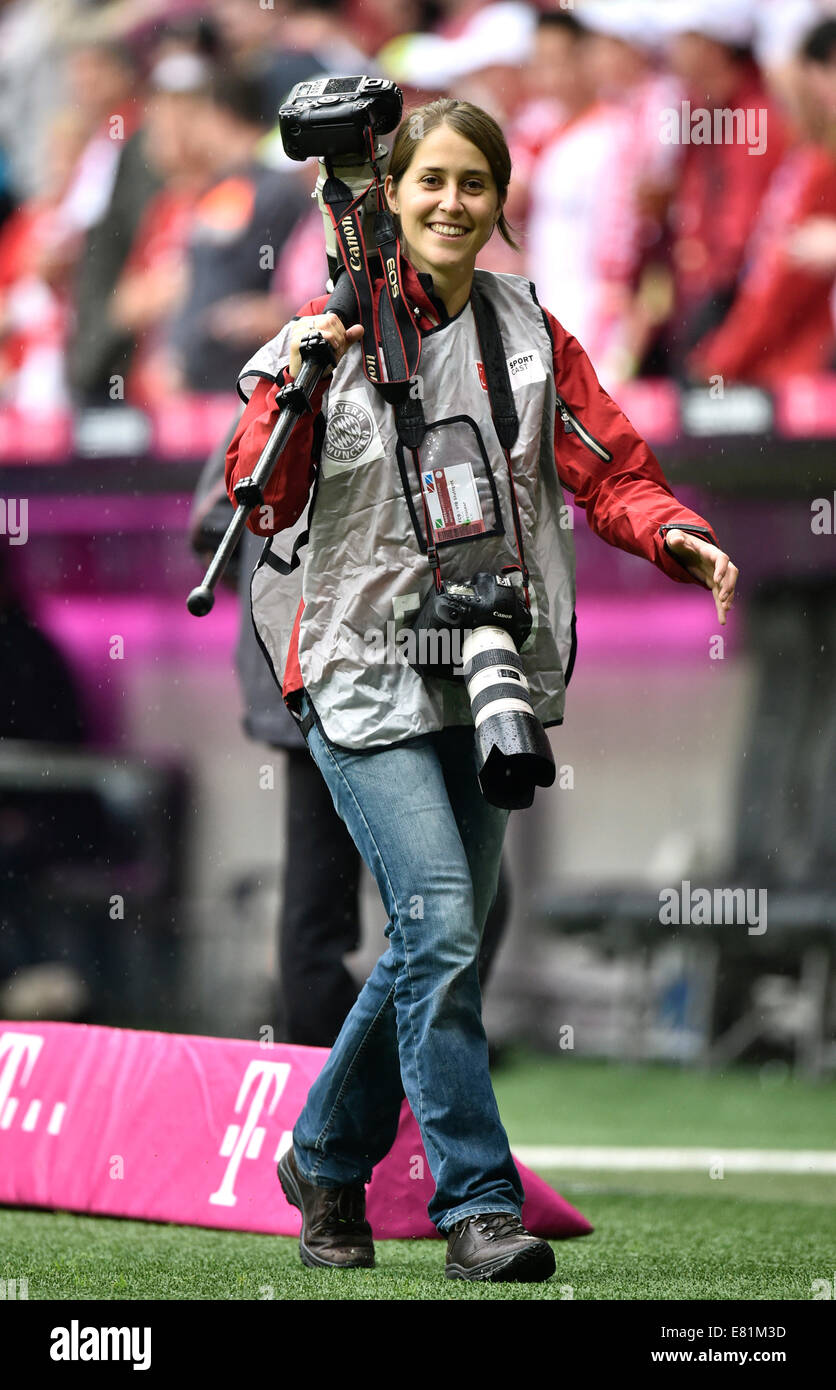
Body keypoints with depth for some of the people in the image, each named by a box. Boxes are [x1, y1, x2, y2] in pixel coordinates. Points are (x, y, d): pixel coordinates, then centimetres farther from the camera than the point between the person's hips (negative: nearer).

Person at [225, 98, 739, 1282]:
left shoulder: (534, 337, 9)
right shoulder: (333, 329, -1)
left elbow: (610, 471, 4)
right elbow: (262, 502, -6)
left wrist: (675, 533, -16)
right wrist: (293, 391, -22)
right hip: (363, 672, -4)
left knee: (437, 942, 11)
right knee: (441, 927, -17)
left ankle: (327, 1159, 31)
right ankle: (476, 1205, -12)